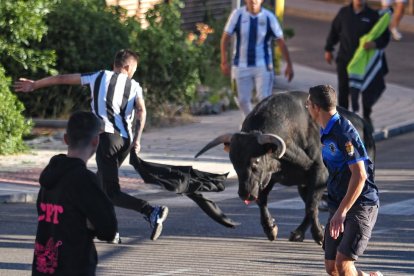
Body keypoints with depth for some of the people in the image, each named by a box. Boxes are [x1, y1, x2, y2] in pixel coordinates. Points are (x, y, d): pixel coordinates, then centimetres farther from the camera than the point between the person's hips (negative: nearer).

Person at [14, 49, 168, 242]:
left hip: (106, 136, -4)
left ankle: (152, 212, -28)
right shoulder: (134, 86, 15)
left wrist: (34, 85, 32)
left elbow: (63, 79, 20)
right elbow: (141, 111, -5)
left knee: (112, 194, -8)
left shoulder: (99, 77, 13)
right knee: (101, 183, 24)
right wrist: (137, 139, -10)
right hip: (126, 140, 4)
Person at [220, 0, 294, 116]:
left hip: (262, 66, -1)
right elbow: (225, 37, -2)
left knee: (264, 98, -10)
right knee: (243, 100, 5)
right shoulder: (238, 14, -6)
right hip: (241, 66, 1)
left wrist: (289, 65, -1)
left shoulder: (269, 17, -6)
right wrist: (224, 61, -9)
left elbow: (281, 41, -1)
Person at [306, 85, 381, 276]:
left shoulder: (344, 133, -19)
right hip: (338, 206, 9)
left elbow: (359, 175, -24)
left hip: (361, 205, -9)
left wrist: (341, 212, -25)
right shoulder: (326, 133, 12)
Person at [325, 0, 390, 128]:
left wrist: (375, 44, -27)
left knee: (368, 90, 6)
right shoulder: (344, 13, 0)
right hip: (345, 59, 1)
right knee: (343, 90, 3)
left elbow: (385, 37, -7)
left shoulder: (373, 15, -6)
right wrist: (328, 49, 16)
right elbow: (334, 30, 12)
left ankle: (366, 115, 28)